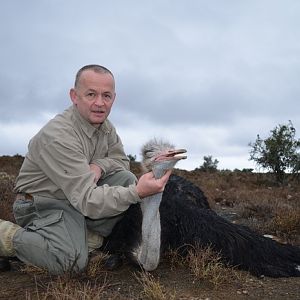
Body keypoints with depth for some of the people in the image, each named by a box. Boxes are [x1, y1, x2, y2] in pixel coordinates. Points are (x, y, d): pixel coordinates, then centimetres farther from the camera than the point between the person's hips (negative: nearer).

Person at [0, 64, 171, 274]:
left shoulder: (104, 125, -2)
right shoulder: (58, 136, -29)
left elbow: (122, 160, 8)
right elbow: (87, 201, -31)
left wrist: (99, 166, -15)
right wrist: (137, 193, -42)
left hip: (81, 195, 8)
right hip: (44, 204, -7)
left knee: (126, 179, -13)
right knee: (72, 260, -30)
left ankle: (91, 238, -4)